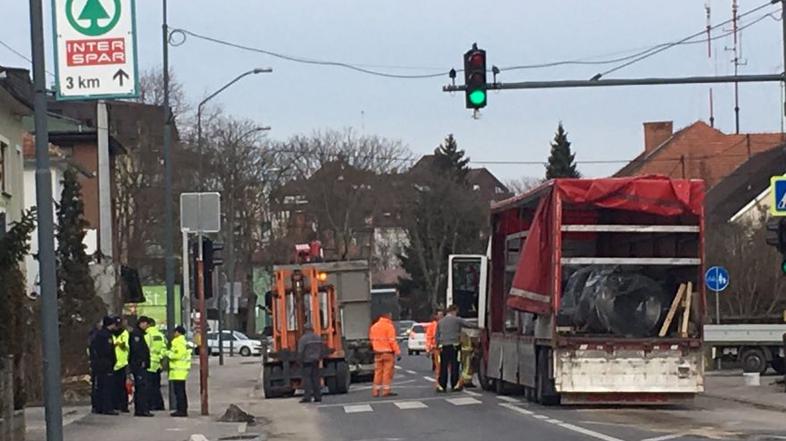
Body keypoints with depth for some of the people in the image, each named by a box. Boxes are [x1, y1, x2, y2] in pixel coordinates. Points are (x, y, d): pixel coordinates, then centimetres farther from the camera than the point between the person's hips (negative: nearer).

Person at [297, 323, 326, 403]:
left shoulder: (303, 339, -10)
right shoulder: (318, 338, 8)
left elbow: (300, 352, -15)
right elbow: (322, 350, 12)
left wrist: (300, 362, -6)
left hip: (307, 361, -5)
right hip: (315, 362, 5)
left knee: (307, 379, -5)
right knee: (316, 378, 8)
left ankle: (307, 397, -10)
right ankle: (318, 397, 8)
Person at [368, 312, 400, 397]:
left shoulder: (374, 326, 10)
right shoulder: (389, 326, -12)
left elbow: (372, 339, 14)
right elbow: (392, 341, -16)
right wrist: (398, 352, -13)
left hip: (378, 352, 7)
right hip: (388, 352, -7)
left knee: (378, 371, 11)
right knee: (388, 371, -2)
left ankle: (376, 391, 10)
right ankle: (386, 391, -5)